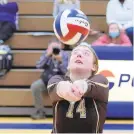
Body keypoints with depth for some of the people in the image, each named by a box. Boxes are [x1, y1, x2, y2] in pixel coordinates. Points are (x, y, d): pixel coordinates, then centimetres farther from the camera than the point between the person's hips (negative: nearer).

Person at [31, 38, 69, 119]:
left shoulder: (64, 55, -5)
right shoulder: (46, 54, -1)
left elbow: (66, 71, -14)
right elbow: (38, 66, -15)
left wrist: (60, 60, -32)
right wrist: (47, 55, -27)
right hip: (47, 80, 2)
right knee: (34, 86, -26)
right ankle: (40, 112, -11)